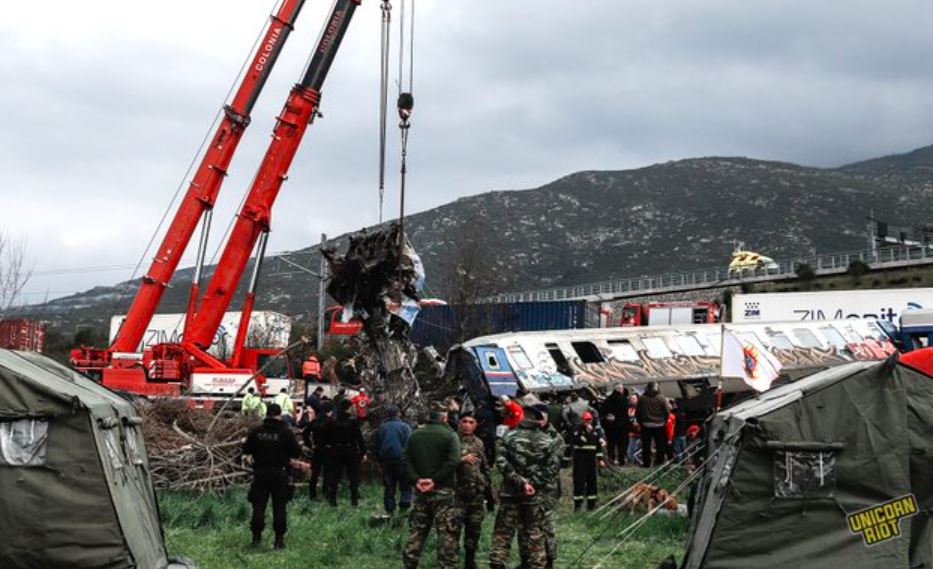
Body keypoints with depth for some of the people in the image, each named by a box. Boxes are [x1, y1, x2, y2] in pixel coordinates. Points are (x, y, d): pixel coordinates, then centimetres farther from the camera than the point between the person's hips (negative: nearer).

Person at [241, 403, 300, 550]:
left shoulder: (256, 432, -3)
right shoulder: (286, 432, -9)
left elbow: (246, 450, 3)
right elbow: (296, 453, -7)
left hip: (260, 473, 2)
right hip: (280, 474, -1)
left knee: (258, 506, 8)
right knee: (279, 507, 5)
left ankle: (256, 537, 8)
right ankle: (279, 539, 5)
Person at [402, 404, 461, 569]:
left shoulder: (415, 436, 10)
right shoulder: (449, 435, -5)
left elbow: (406, 460, 2)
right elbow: (453, 461, -18)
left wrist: (416, 480, -7)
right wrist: (435, 479, -15)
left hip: (421, 491, 5)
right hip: (443, 491, -5)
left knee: (416, 531, 12)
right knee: (447, 533, -1)